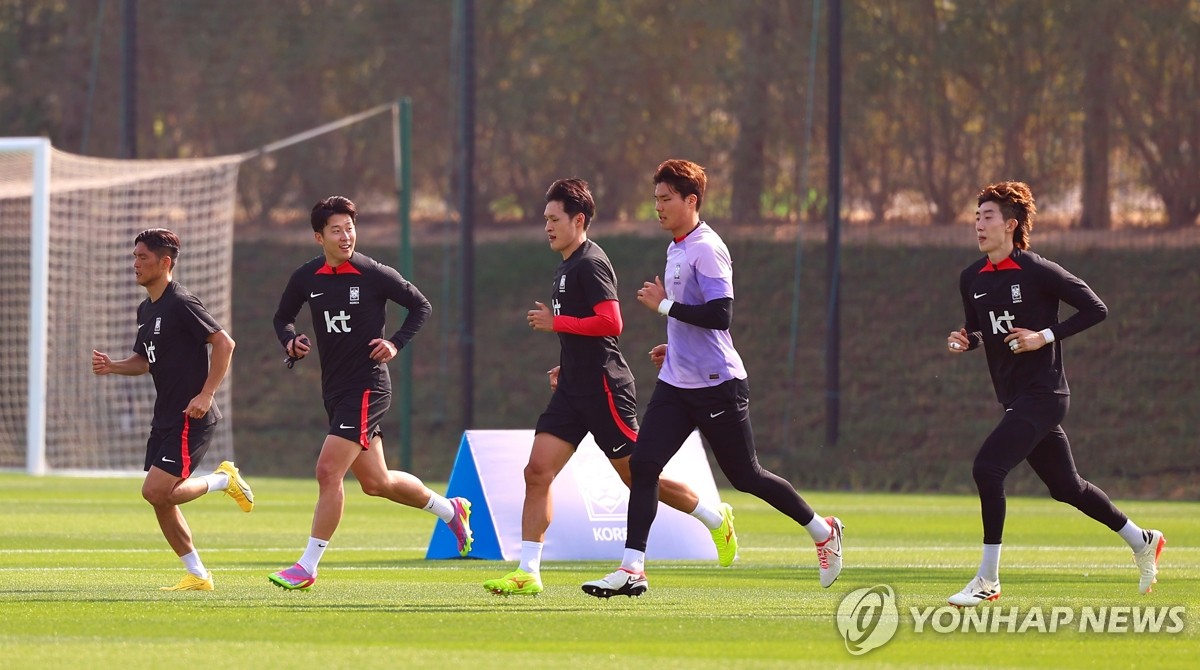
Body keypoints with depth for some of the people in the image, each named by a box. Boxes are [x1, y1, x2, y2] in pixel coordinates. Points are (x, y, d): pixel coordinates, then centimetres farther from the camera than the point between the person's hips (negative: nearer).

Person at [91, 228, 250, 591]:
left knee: (157, 491, -17)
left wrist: (206, 395, -21)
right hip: (165, 418, 9)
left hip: (190, 418, -9)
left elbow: (224, 343, -18)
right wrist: (113, 366, 3)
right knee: (159, 498, 6)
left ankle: (224, 479, 6)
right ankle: (197, 575, 15)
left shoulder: (181, 304, -14)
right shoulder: (146, 309, 14)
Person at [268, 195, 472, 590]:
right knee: (375, 482, 15)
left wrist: (396, 343, -11)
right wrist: (290, 341, -3)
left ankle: (308, 568, -10)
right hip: (335, 390, 7)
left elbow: (420, 306, 2)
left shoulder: (374, 275, -10)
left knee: (328, 472, -15)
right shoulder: (306, 278, 4)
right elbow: (283, 317, 19)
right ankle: (451, 510, 38)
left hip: (367, 386, -7)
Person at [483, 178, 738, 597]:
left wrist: (556, 323, -17)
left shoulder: (590, 263, -13)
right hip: (575, 390, 9)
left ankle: (716, 519, 21)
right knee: (537, 471, -3)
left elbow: (611, 323, -23)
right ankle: (528, 573, -5)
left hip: (604, 389, -9)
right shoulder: (567, 267, 17)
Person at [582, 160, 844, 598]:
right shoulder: (677, 249, 14)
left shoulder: (706, 249, -15)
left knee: (745, 476, 3)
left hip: (716, 383, -8)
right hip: (677, 382, 8)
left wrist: (664, 305, -19)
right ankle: (632, 569, -9)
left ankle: (822, 530, 23)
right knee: (643, 465, -7)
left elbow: (720, 316, -24)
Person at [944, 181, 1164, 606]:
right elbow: (978, 331, 22)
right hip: (1015, 397, 8)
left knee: (988, 467, -20)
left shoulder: (1037, 272, -13)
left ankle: (987, 580, -14)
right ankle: (1142, 542, 35)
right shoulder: (971, 279, 8)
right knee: (1065, 487, 15)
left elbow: (1096, 310, -9)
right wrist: (964, 342, -1)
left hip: (1043, 394, -8)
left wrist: (1046, 337, -17)